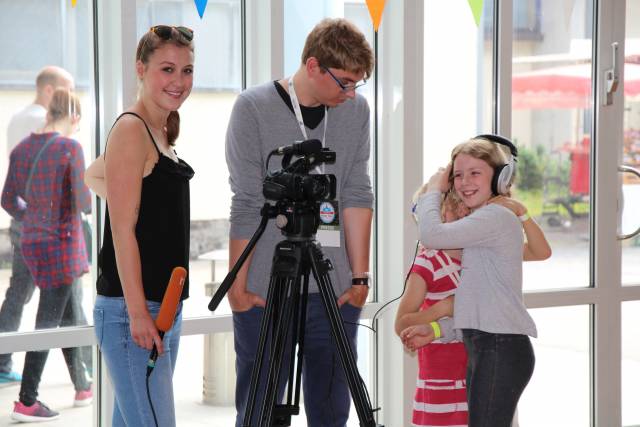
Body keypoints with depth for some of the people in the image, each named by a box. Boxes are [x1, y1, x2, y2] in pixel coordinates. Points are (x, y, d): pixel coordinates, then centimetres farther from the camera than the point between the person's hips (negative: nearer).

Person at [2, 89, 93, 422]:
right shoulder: (70, 148, -14)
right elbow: (83, 203, -15)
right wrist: (93, 197, 8)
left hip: (32, 243, 7)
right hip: (63, 243, -7)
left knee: (70, 314, 19)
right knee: (48, 319, -2)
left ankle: (82, 387, 30)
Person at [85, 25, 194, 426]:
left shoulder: (162, 132, 14)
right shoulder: (131, 129, -11)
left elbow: (95, 175, 29)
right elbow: (122, 231, -16)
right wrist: (139, 313, -20)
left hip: (164, 307, 9)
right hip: (132, 311, -9)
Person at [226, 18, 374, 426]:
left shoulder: (356, 110, 6)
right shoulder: (253, 109, -6)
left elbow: (356, 196, 5)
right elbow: (247, 205, -7)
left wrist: (359, 276, 0)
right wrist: (238, 285, -7)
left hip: (335, 289, 4)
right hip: (265, 290, -3)